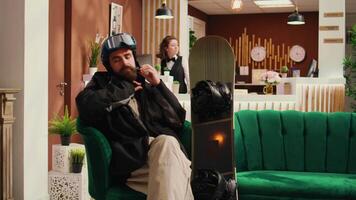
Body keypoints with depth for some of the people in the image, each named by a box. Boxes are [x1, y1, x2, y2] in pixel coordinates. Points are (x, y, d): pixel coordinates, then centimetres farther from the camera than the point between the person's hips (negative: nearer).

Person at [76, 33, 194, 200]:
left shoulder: (148, 86, 26)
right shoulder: (102, 82, 22)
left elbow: (178, 120, 15)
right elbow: (86, 105, -4)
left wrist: (159, 84, 8)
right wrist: (128, 89, 5)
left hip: (165, 147, 3)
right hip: (133, 160, -3)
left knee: (166, 142, -36)